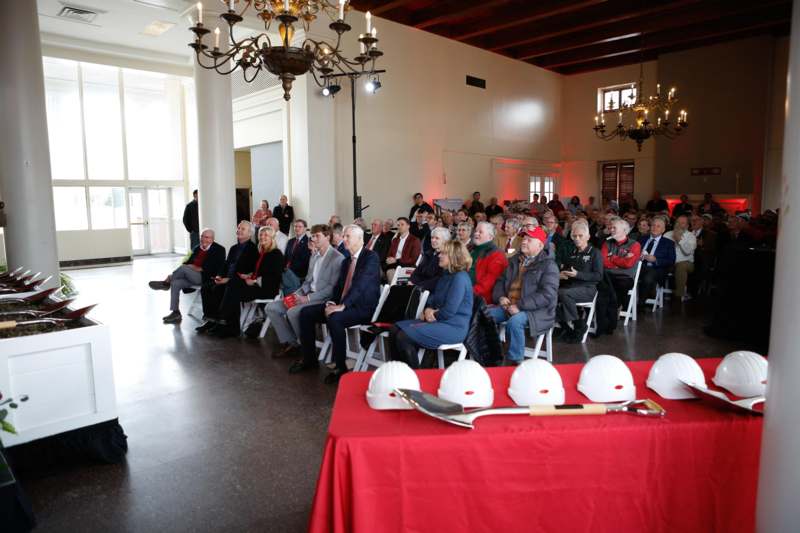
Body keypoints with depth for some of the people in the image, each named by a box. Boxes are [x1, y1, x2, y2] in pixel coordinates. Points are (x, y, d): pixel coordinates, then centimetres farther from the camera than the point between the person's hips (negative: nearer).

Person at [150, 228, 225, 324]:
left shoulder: (219, 250, 0)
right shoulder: (197, 248, 21)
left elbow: (215, 268, -10)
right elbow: (189, 262, 21)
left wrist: (199, 269, -15)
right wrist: (186, 264, -4)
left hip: (204, 277, -7)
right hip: (191, 277, 7)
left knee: (183, 268, -27)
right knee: (175, 283, -19)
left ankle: (166, 282, -2)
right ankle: (175, 313, -14)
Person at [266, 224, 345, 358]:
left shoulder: (338, 258, -11)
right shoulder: (314, 255, 16)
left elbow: (333, 287, -17)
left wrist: (308, 298, -19)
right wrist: (297, 294, 1)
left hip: (323, 299, -9)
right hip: (308, 295, 9)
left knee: (293, 312, -31)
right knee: (271, 307, -1)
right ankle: (290, 343, 5)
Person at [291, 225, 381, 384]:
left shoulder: (371, 257, -9)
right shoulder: (346, 261, 17)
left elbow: (361, 284, -21)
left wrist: (342, 306, -28)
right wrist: (332, 302, -2)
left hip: (363, 307, -8)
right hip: (342, 304, 8)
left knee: (334, 318, -35)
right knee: (306, 312, -1)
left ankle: (341, 367, -20)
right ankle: (309, 359, 10)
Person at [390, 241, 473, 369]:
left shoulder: (460, 278, -14)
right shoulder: (446, 275, 17)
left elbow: (449, 311, -20)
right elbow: (433, 299, 21)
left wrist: (433, 315, -2)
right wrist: (428, 310, -1)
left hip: (453, 327, -10)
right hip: (438, 321, 10)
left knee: (403, 337, -22)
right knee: (395, 330, -3)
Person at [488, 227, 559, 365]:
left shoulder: (548, 265, -4)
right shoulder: (515, 260, 18)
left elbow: (547, 295, -16)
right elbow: (500, 281, 21)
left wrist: (520, 306, -22)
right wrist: (500, 297, -2)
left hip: (535, 310, -6)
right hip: (508, 306, 6)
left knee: (515, 321, -35)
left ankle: (514, 361, -20)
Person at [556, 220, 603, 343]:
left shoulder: (595, 253, 4)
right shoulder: (572, 253, 23)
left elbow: (598, 276, -6)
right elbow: (563, 268, 23)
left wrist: (577, 274, -18)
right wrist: (559, 274, -3)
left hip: (587, 288, -5)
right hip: (569, 286, 5)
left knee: (563, 293, -35)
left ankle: (579, 325, -17)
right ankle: (565, 326, -14)